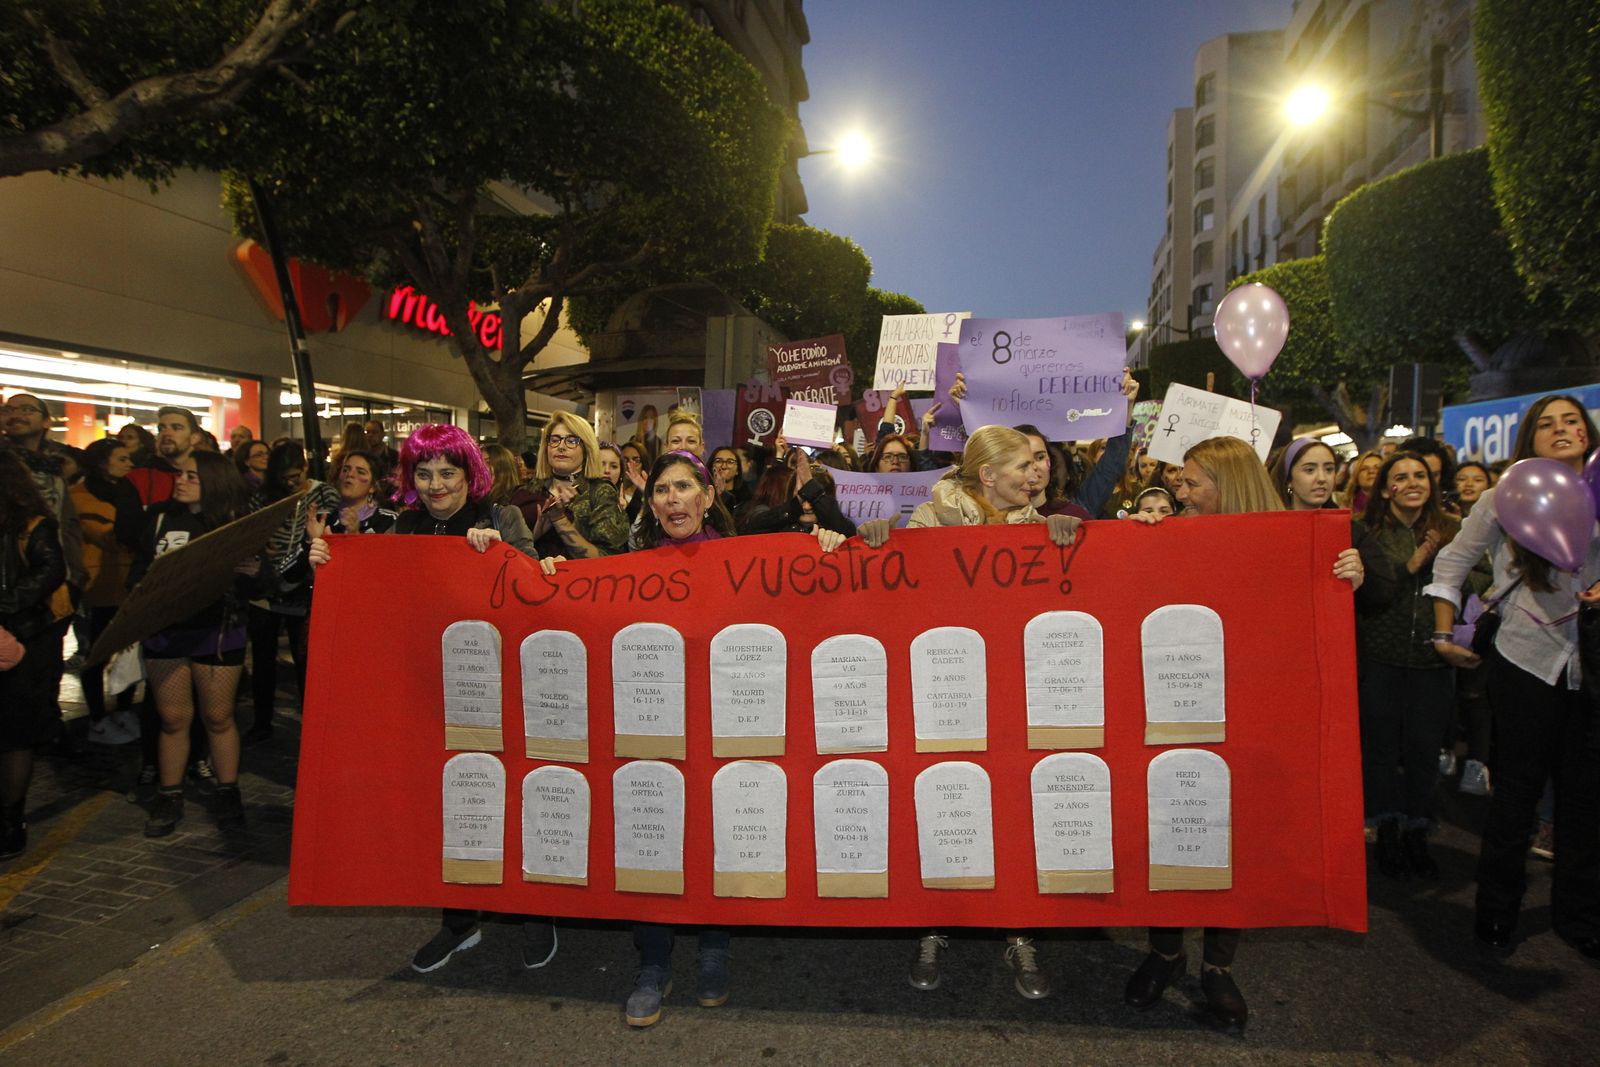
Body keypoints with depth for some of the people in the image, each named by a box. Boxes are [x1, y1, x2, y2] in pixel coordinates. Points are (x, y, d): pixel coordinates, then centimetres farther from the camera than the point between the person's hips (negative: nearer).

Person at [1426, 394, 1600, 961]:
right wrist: (1444, 636, 2)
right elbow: (1452, 562, 4)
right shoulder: (1507, 498, -2)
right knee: (1517, 791, 4)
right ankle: (1497, 914, 19)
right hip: (1525, 661, -3)